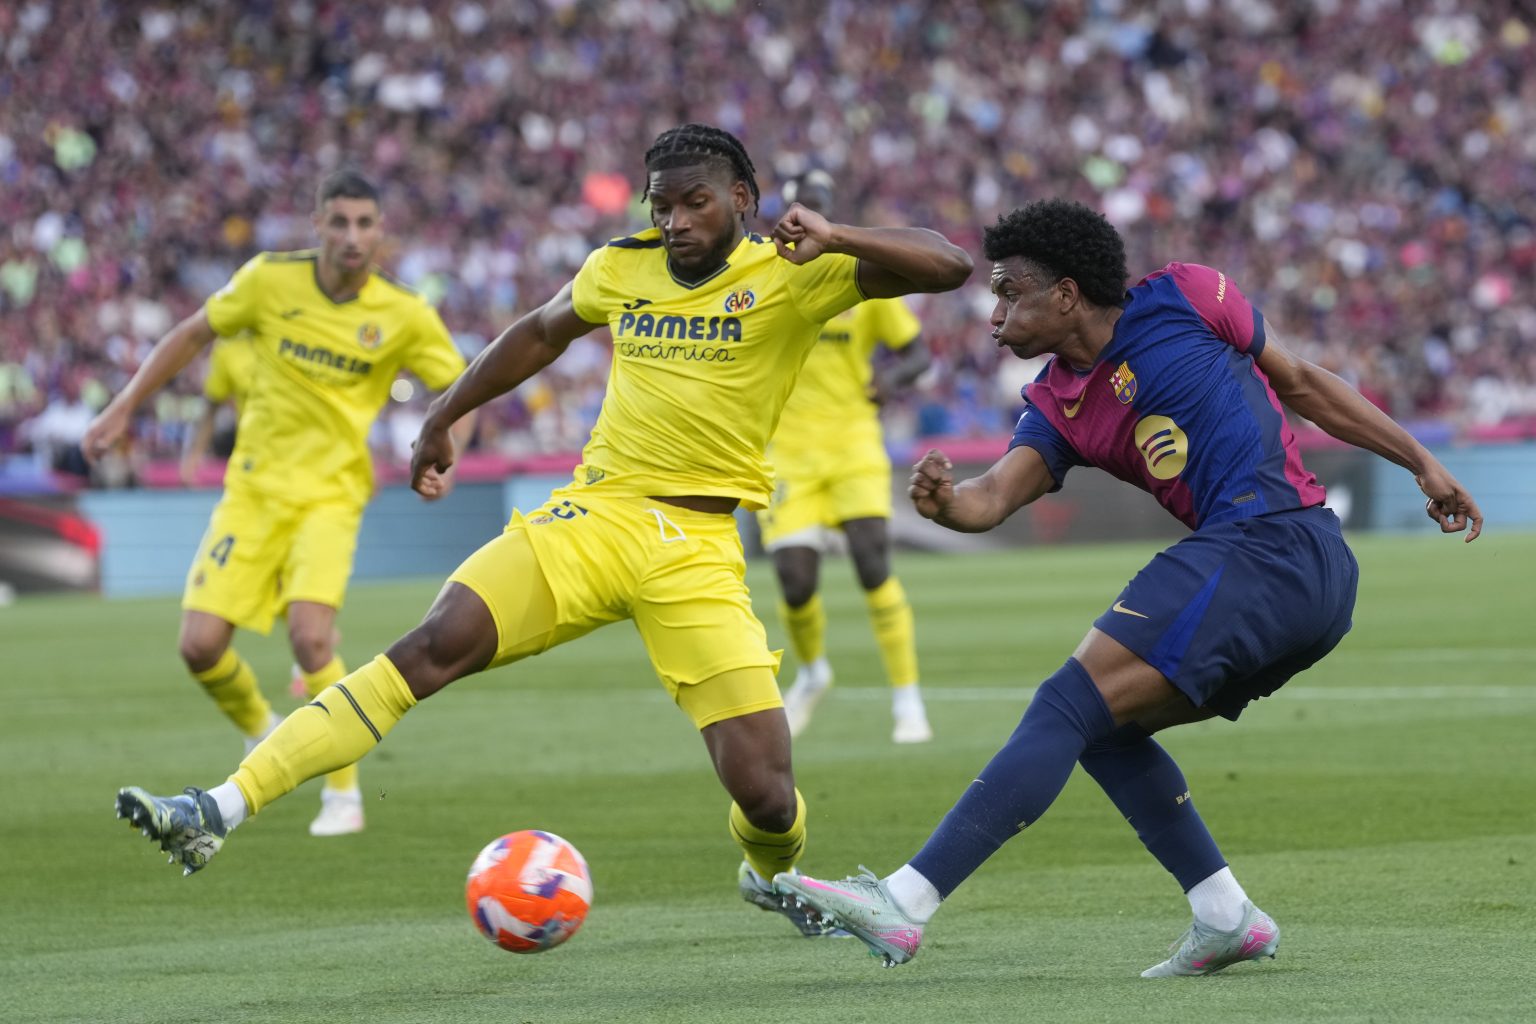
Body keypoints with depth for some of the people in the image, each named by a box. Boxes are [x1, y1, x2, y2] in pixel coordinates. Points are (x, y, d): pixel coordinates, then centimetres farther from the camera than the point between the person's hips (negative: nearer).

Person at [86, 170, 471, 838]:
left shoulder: (404, 315, -8)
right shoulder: (271, 280, -7)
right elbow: (193, 334, 7)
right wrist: (124, 407, 5)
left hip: (330, 494, -2)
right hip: (253, 488, 2)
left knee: (311, 637, -24)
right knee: (200, 645, -8)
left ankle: (343, 794, -5)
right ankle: (260, 734, 26)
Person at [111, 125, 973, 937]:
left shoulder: (792, 276, -3)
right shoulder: (622, 269, 9)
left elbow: (950, 265, -13)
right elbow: (542, 333, 29)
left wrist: (834, 238, -27)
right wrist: (444, 416, 31)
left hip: (700, 548, -2)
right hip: (596, 513, 2)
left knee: (766, 798, -10)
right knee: (433, 646, -21)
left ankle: (770, 876, 31)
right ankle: (222, 810, -27)